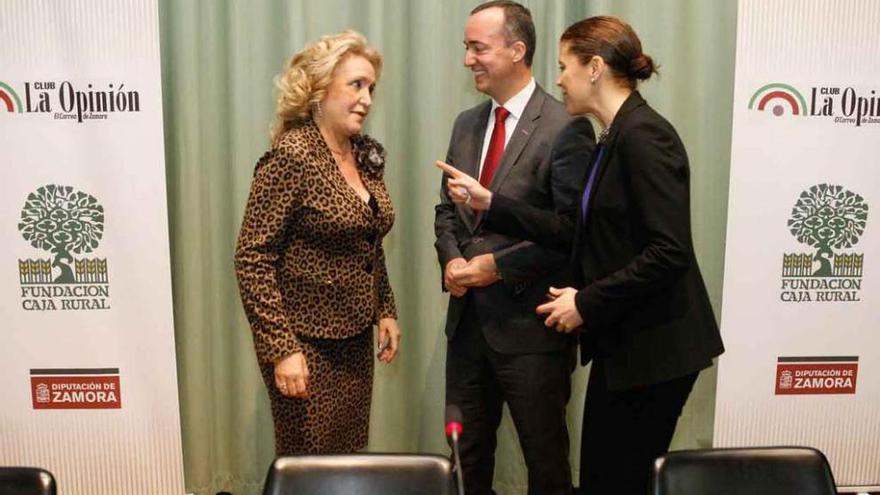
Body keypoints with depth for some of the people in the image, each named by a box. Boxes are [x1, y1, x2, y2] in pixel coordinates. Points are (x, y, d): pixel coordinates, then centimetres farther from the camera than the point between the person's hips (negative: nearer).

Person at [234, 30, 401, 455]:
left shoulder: (366, 155, 6)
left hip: (357, 341, 7)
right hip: (306, 345, -7)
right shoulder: (292, 156, -17)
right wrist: (281, 348, -21)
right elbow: (252, 259, -18)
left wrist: (385, 310, 12)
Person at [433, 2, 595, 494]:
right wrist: (451, 259, -4)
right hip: (468, 318, 7)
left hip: (530, 323, -6)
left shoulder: (565, 129, -13)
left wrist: (498, 266, -17)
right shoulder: (467, 124, 10)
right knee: (466, 451, 18)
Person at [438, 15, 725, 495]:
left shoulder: (644, 134, -17)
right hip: (621, 341, 9)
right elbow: (573, 230, 9)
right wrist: (488, 202, 5)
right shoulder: (614, 139, 13)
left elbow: (670, 251, -24)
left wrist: (587, 302, -17)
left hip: (652, 348, -9)